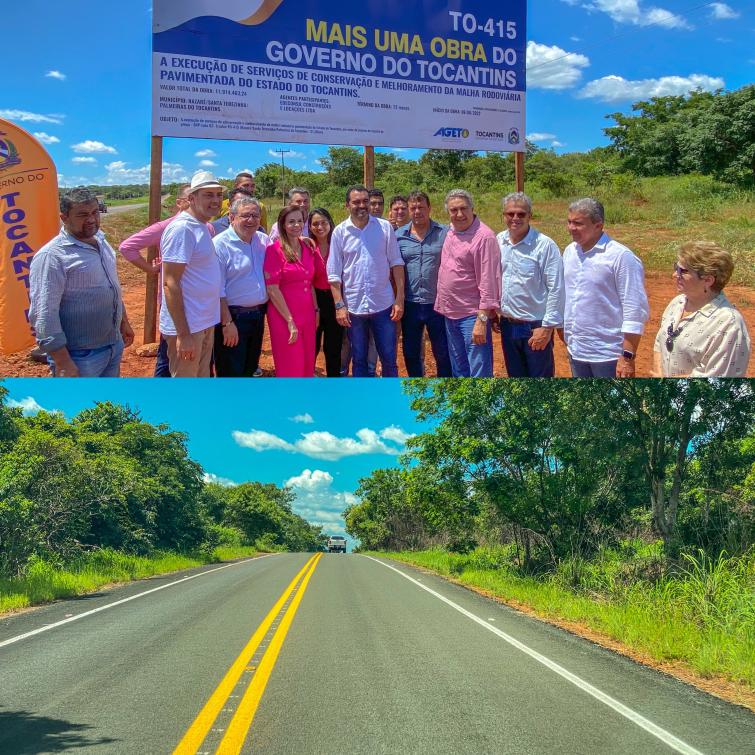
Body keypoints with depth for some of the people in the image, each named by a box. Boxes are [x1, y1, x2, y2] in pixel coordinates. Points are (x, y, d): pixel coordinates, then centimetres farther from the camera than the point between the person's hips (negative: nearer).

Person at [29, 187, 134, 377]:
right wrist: (62, 363, -26)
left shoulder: (101, 241, 8)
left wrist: (124, 322, 26)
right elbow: (44, 314, -23)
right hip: (80, 357, -8)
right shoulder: (52, 256, -19)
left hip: (115, 345, 8)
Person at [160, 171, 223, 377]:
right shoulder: (181, 229, -16)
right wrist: (183, 334, -24)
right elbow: (170, 284, -20)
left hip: (205, 324, 9)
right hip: (187, 327, -9)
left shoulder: (203, 227, 11)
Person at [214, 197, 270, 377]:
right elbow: (218, 291, -17)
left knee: (250, 370, 18)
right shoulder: (220, 244, -15)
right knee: (231, 374, 0)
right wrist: (227, 323, -19)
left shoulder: (263, 240, 6)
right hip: (233, 316, -7)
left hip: (258, 315, 7)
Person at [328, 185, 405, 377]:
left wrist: (400, 299, -5)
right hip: (353, 307, 0)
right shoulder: (340, 232, -1)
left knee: (389, 359, 6)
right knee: (359, 360, 11)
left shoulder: (385, 227, -1)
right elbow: (334, 273, 0)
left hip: (383, 304, 0)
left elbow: (396, 264, 1)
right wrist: (339, 305, -6)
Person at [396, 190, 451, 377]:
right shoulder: (399, 235, 3)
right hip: (410, 305, 3)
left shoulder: (445, 233, -3)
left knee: (443, 354, 6)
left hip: (438, 304, -2)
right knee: (410, 354, 14)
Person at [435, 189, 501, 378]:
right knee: (458, 370, 20)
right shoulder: (451, 232, 8)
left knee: (479, 372, -5)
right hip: (450, 313, 8)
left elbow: (489, 282, -19)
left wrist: (482, 319, -21)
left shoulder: (484, 237, -16)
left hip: (472, 315, -8)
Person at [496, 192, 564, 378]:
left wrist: (547, 327, -16)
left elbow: (556, 289, -14)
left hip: (535, 327, -5)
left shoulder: (545, 246, -14)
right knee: (515, 376, 18)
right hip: (508, 325, 5)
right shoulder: (498, 242, 3)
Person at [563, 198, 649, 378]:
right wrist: (568, 338, 16)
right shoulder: (570, 252, 6)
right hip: (576, 351, 7)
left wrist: (628, 357, -19)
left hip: (607, 355, -7)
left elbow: (635, 311, -16)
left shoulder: (621, 257, -15)